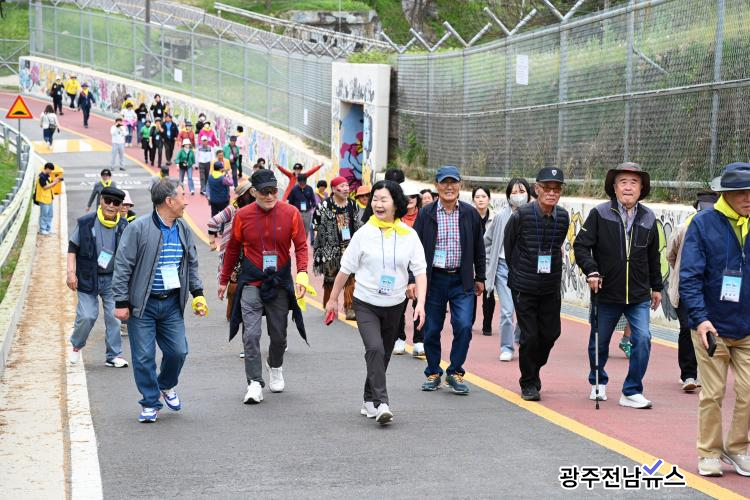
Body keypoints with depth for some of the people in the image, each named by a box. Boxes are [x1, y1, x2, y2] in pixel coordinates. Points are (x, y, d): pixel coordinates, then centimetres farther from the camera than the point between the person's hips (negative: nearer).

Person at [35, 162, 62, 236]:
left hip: (49, 198, 9)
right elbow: (45, 187, -21)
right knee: (44, 214, -3)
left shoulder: (47, 176, 11)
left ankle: (48, 229, 22)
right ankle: (42, 230, 5)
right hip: (43, 199, -9)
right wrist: (54, 182, -16)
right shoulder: (41, 177, -18)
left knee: (49, 214, 14)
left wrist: (56, 181, 1)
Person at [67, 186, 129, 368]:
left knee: (114, 317, 2)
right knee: (87, 316, -5)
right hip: (88, 278, -2)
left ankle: (114, 356, 13)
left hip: (113, 279, 2)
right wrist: (71, 272, -8)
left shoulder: (124, 227, -2)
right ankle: (76, 345, 24)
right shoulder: (85, 223, -9)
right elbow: (72, 247, 0)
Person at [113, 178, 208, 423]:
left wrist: (197, 293, 12)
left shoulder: (183, 230, 7)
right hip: (142, 304, -5)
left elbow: (192, 264, 19)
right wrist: (121, 302, -12)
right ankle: (150, 403, 15)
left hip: (172, 303, 5)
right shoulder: (138, 228, -13)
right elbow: (122, 266, -11)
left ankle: (167, 386, 32)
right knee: (144, 356, -1)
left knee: (178, 350, 2)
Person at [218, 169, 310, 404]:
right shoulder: (242, 215, -5)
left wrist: (302, 273, -19)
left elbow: (301, 246, -3)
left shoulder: (290, 213, -6)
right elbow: (233, 249, 7)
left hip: (280, 284, 1)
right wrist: (224, 280, 13)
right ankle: (255, 383, -6)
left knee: (279, 334, 13)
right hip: (251, 284, -1)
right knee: (251, 334, -11)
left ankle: (275, 367, 42)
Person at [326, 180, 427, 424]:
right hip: (366, 303, -3)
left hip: (394, 305, 3)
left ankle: (369, 401, 29)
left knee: (383, 355, 12)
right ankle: (381, 404, -20)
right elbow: (346, 268, 2)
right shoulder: (364, 233, -6)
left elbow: (420, 271, -4)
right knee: (375, 349, -20)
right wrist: (333, 298, 6)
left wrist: (420, 303, -17)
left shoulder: (409, 235, -3)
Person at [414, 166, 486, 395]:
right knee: (432, 329, 6)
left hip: (462, 280, 0)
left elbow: (478, 248, 11)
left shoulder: (470, 213, 3)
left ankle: (455, 372, 5)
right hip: (434, 279, 0)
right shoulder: (426, 214, 0)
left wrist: (480, 277, 12)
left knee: (464, 326, -11)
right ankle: (433, 373, 23)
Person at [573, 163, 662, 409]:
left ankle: (632, 392, -1)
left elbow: (653, 257, 15)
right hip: (606, 294, -1)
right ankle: (598, 383, 38)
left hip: (639, 296, 1)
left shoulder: (648, 218, 4)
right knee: (599, 342, 12)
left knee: (642, 339, -13)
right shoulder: (600, 214, -7)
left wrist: (656, 287, 19)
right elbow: (581, 245, -6)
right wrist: (591, 271, -20)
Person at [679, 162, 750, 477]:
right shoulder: (704, 224, -8)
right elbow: (689, 276, -10)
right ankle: (709, 454, 18)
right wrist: (700, 318, -20)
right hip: (712, 327, -3)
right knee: (712, 394, 4)